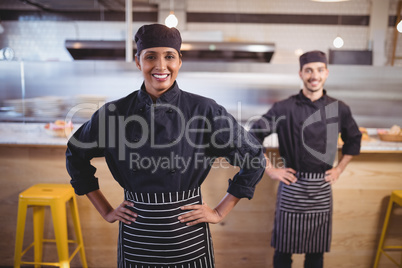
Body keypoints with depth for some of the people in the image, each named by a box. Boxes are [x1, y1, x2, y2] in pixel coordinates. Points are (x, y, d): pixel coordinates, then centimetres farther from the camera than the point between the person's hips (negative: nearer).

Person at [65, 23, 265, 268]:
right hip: (136, 237, 2)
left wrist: (220, 212, -3)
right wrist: (105, 211, 6)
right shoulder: (115, 113, -7)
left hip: (188, 238, -1)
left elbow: (254, 158, -3)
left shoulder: (204, 110, -12)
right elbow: (76, 155, 9)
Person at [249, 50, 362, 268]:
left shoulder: (339, 109, 3)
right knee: (284, 249, 8)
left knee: (317, 250, 15)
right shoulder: (284, 108, -8)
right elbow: (253, 136, -6)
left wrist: (340, 168, 11)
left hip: (322, 189, 3)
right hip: (292, 188, -3)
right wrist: (270, 170, -7)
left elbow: (353, 139, 19)